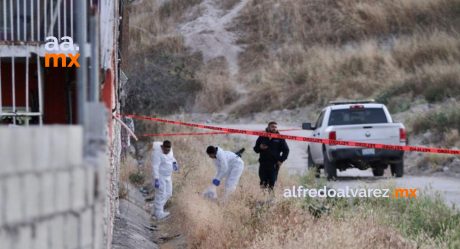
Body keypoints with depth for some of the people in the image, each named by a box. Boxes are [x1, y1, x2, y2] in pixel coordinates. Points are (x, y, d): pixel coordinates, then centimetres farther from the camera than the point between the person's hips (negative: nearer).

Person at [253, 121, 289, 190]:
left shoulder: (280, 138, 4)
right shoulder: (262, 137, 8)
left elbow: (286, 150, 8)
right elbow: (256, 149, 16)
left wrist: (281, 160, -2)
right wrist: (260, 148, -6)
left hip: (274, 164, -1)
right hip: (263, 163, 1)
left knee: (272, 184, -5)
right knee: (263, 184, -2)